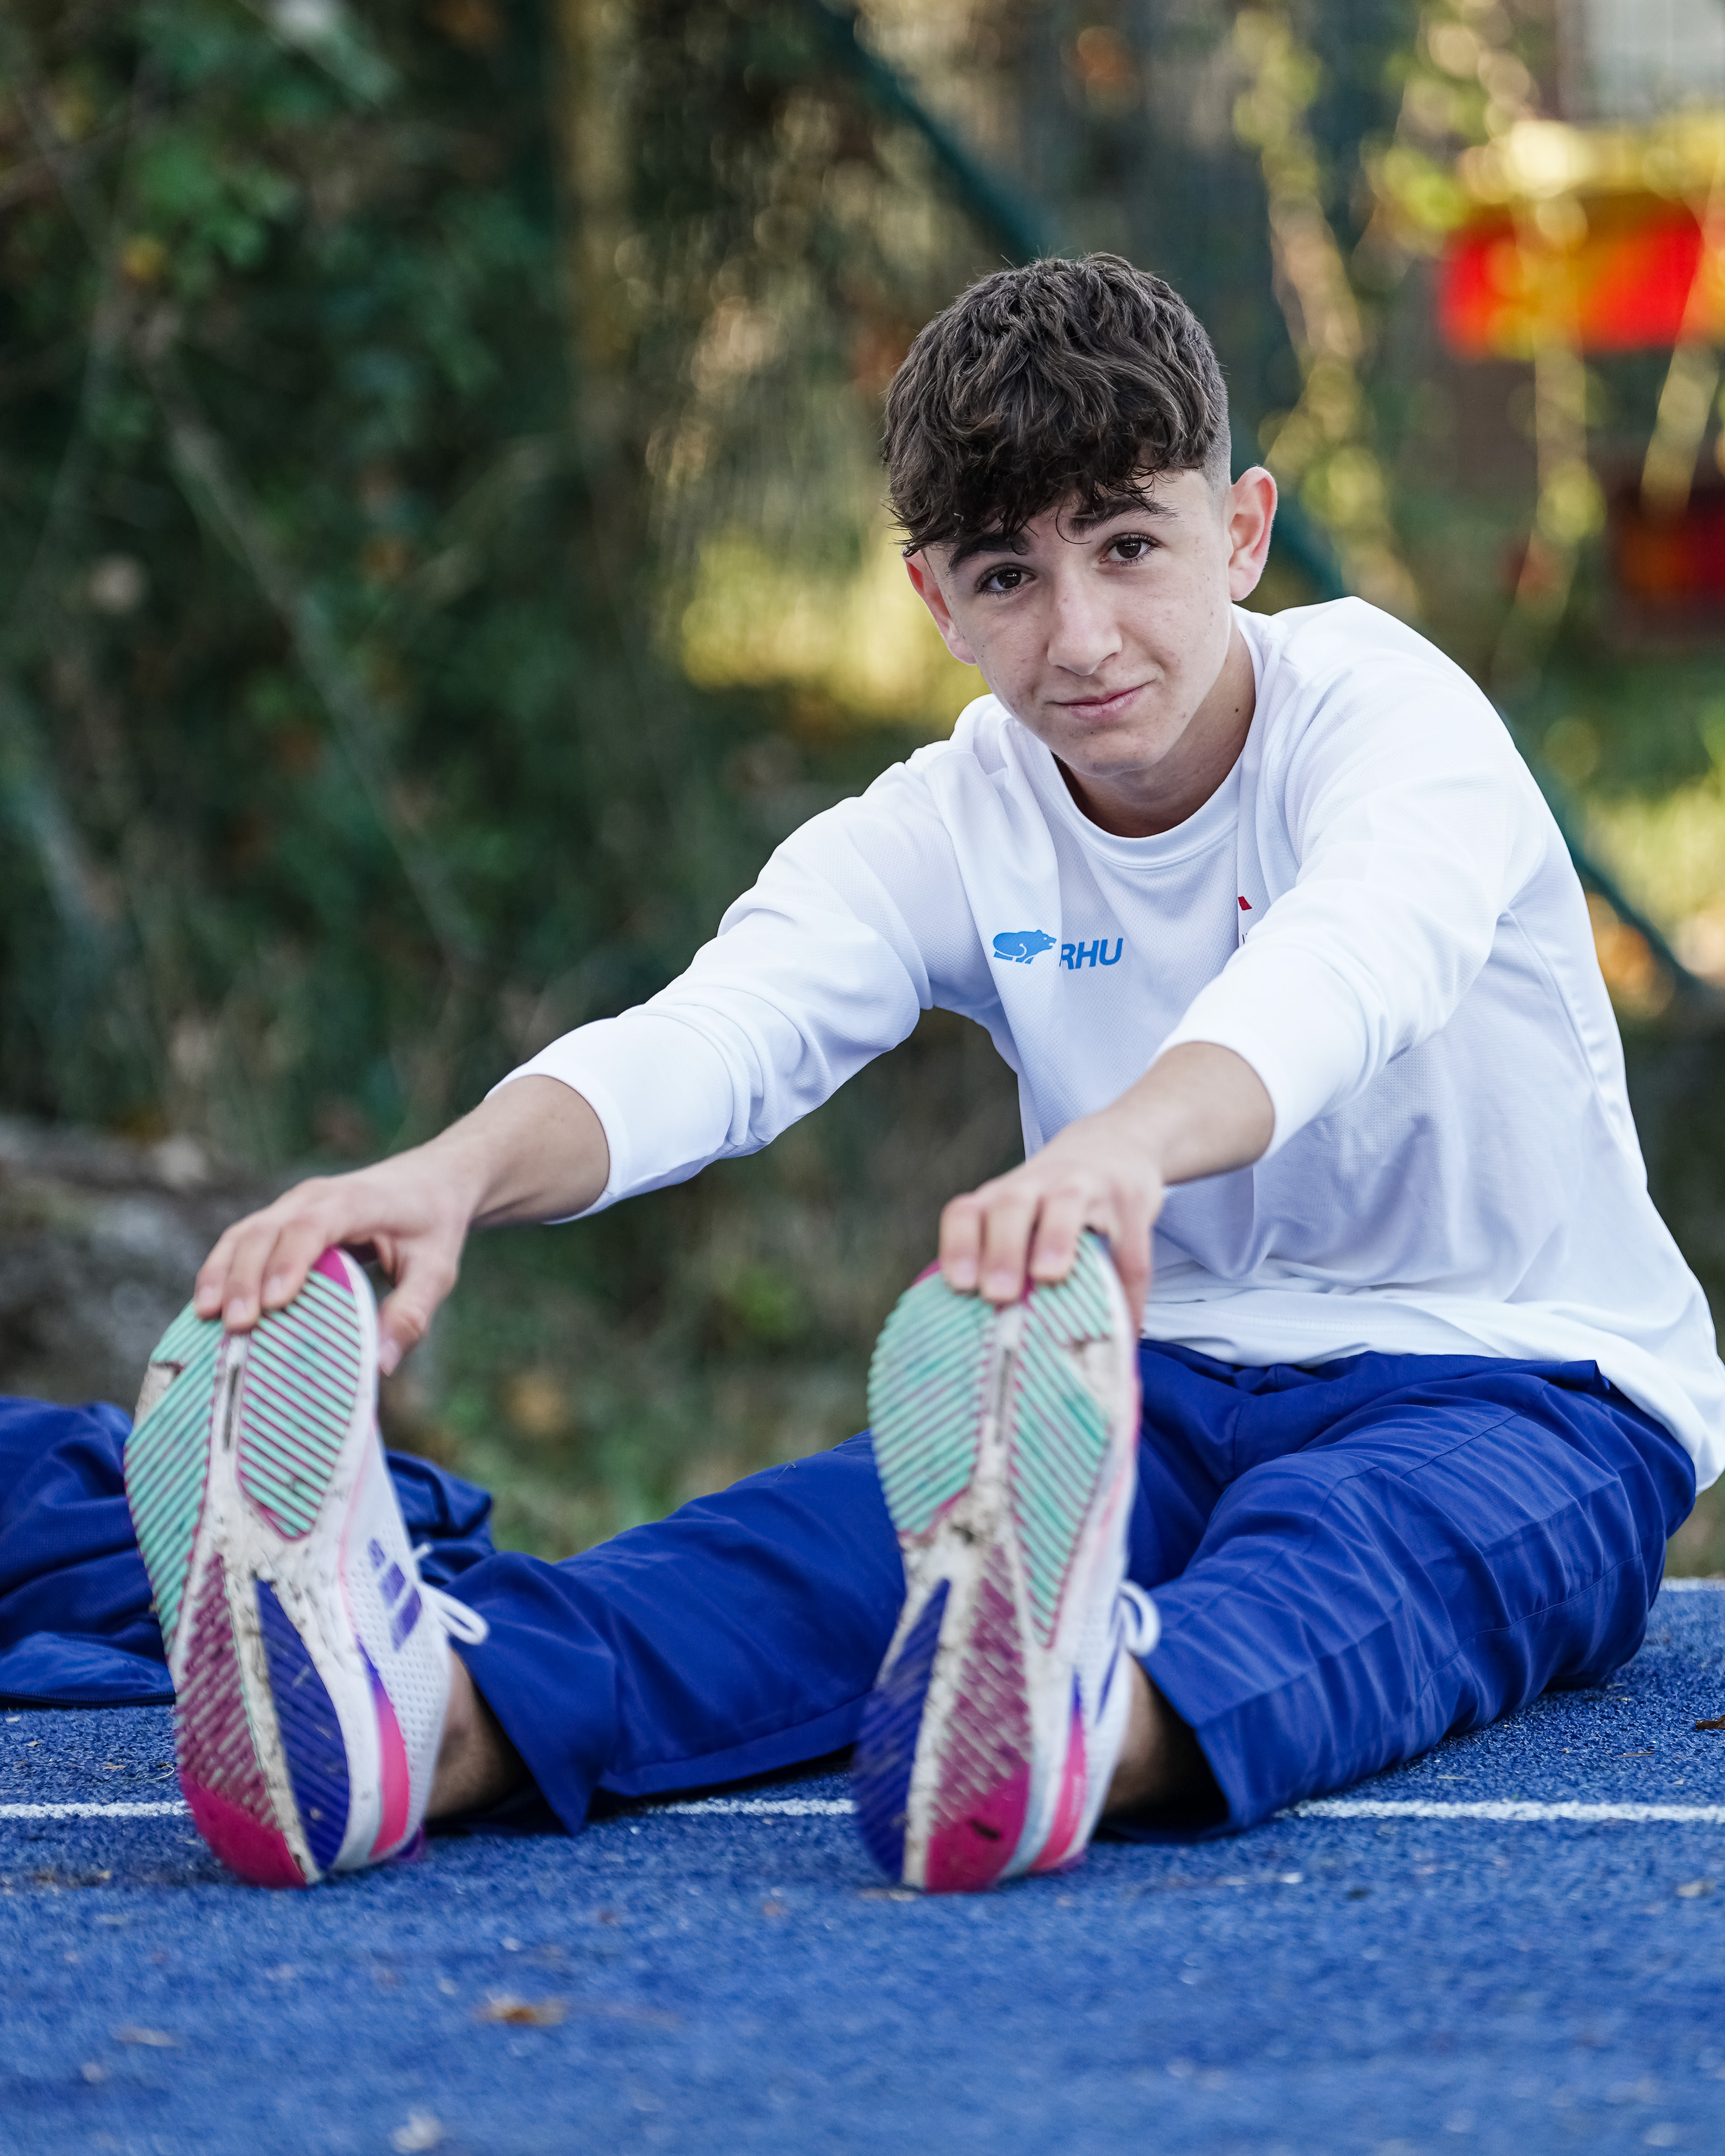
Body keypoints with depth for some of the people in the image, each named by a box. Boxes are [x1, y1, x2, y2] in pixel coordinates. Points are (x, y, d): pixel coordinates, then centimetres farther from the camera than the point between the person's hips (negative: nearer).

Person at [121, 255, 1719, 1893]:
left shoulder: (1392, 716, -14)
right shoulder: (945, 832, -1)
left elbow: (1346, 967, -39)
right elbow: (708, 1037, -21)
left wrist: (1117, 1147, -63)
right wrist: (456, 1171, -46)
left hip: (1521, 1387, -3)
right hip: (1174, 1385, 4)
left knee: (1349, 1542, -40)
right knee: (897, 1514, -30)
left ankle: (1094, 1728, -78)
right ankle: (436, 1719, -62)